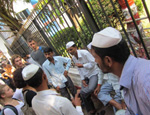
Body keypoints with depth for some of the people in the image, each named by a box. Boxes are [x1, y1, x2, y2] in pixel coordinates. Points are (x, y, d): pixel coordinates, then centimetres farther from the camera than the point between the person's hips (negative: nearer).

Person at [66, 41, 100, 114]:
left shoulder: (84, 53, -19)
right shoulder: (73, 58, 3)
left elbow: (93, 63, -18)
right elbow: (79, 69, 8)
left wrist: (83, 65, -30)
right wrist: (82, 79, -1)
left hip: (93, 73, -6)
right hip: (85, 76, 6)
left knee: (90, 89, -31)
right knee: (84, 94, -3)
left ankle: (79, 94, 2)